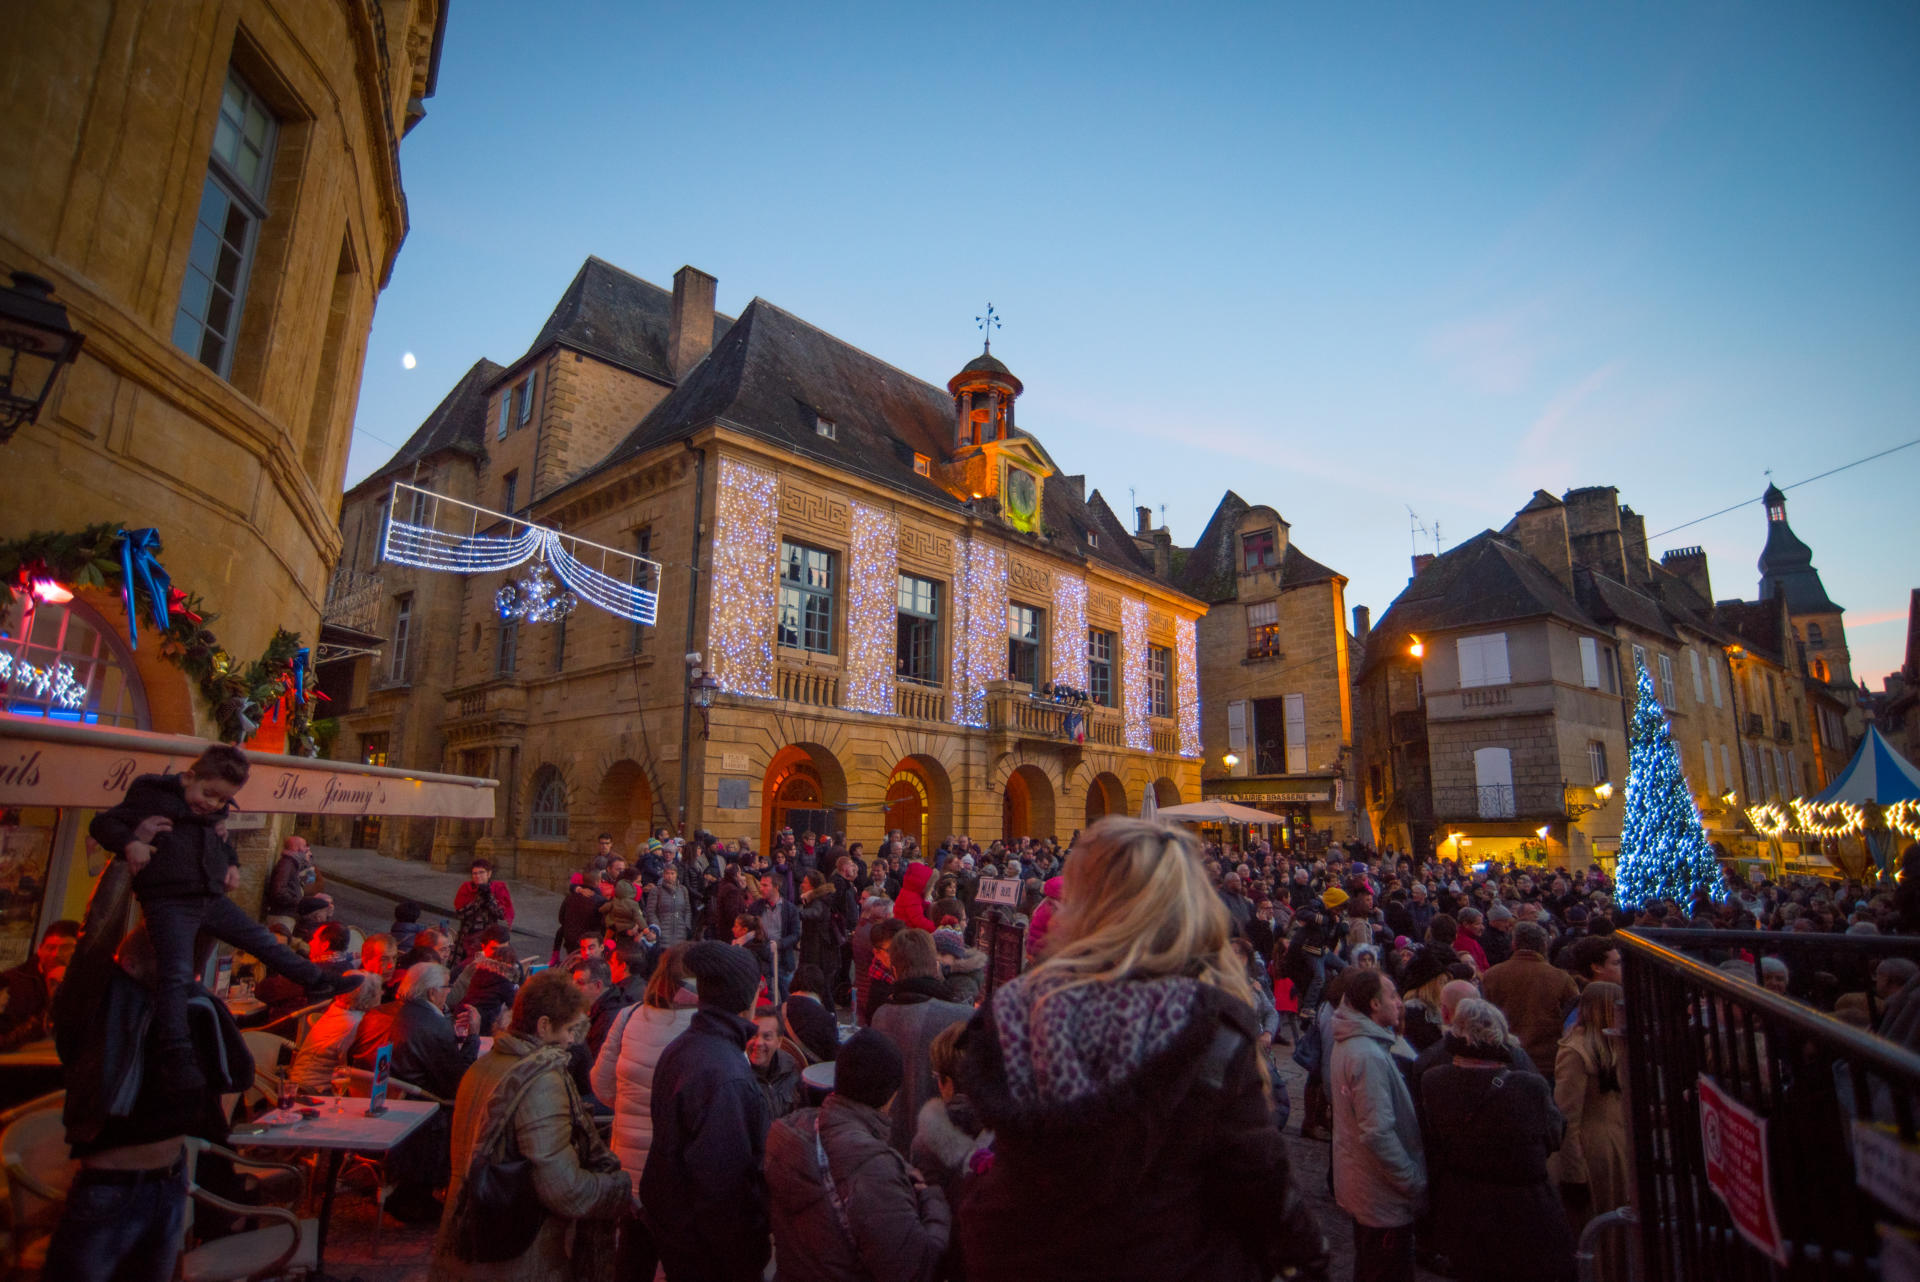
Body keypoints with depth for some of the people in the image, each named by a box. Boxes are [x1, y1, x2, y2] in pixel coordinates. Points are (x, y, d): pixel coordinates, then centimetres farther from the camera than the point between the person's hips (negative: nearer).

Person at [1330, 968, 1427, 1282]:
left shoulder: (1349, 1043, 4)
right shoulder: (1369, 1056, -28)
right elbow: (1378, 1134, -30)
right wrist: (1415, 1184, -19)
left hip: (1360, 1183, 9)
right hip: (1385, 1197, -9)